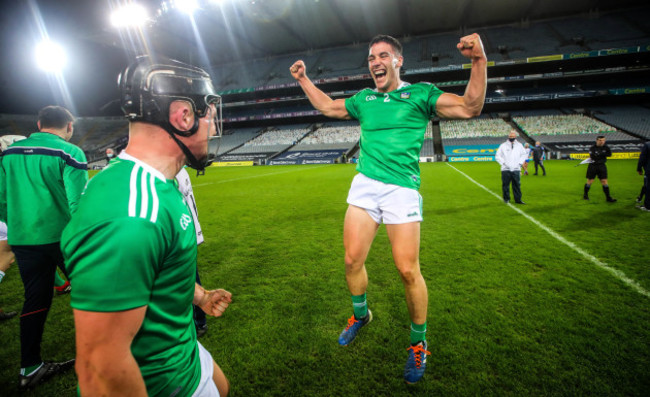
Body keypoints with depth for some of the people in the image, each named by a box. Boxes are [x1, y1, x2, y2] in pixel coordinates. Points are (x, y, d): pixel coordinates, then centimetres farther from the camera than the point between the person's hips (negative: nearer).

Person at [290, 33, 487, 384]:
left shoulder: (420, 93, 3)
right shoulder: (364, 99, 16)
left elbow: (469, 107, -7)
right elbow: (328, 107, 30)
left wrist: (478, 61, -19)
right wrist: (303, 80, 26)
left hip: (401, 190, -4)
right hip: (364, 186, 5)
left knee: (408, 270, -5)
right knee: (352, 260, 5)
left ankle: (419, 342, 20)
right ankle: (360, 315, 34)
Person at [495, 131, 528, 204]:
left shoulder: (519, 145, 11)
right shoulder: (503, 145, 4)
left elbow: (524, 154, 19)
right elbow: (497, 156, 5)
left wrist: (520, 163, 6)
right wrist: (503, 163, -6)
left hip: (516, 169, 2)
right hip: (505, 169, -2)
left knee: (517, 185, 1)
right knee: (505, 184, 0)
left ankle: (518, 199, 8)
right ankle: (506, 199, 13)